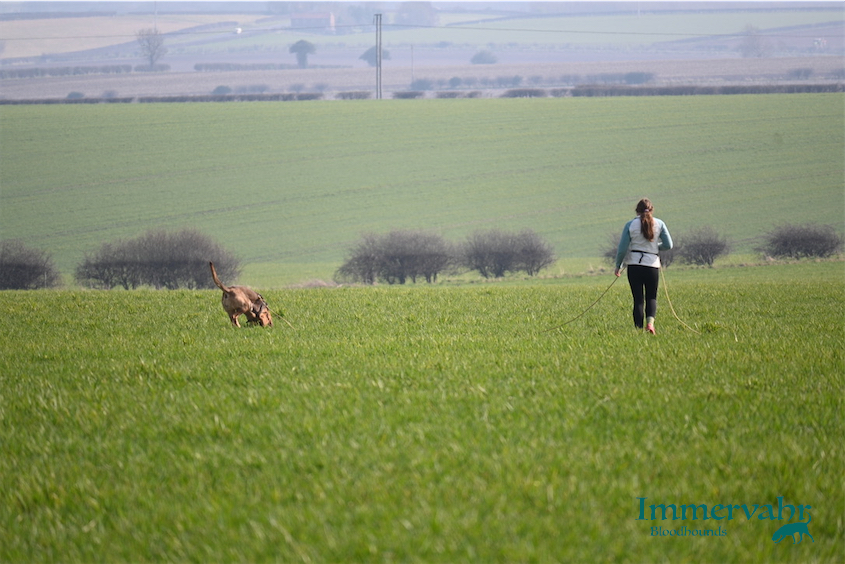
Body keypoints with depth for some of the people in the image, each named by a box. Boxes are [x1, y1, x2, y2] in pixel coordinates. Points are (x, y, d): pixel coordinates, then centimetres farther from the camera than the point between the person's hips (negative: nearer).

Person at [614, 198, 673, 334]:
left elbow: (622, 248, -2)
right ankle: (650, 321, -15)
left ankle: (639, 328, 0)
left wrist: (618, 266, 9)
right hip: (652, 265, 0)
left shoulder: (630, 225, -1)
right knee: (651, 297, 10)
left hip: (634, 265, 0)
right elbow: (668, 245, 1)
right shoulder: (659, 224, 1)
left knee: (638, 299, 5)